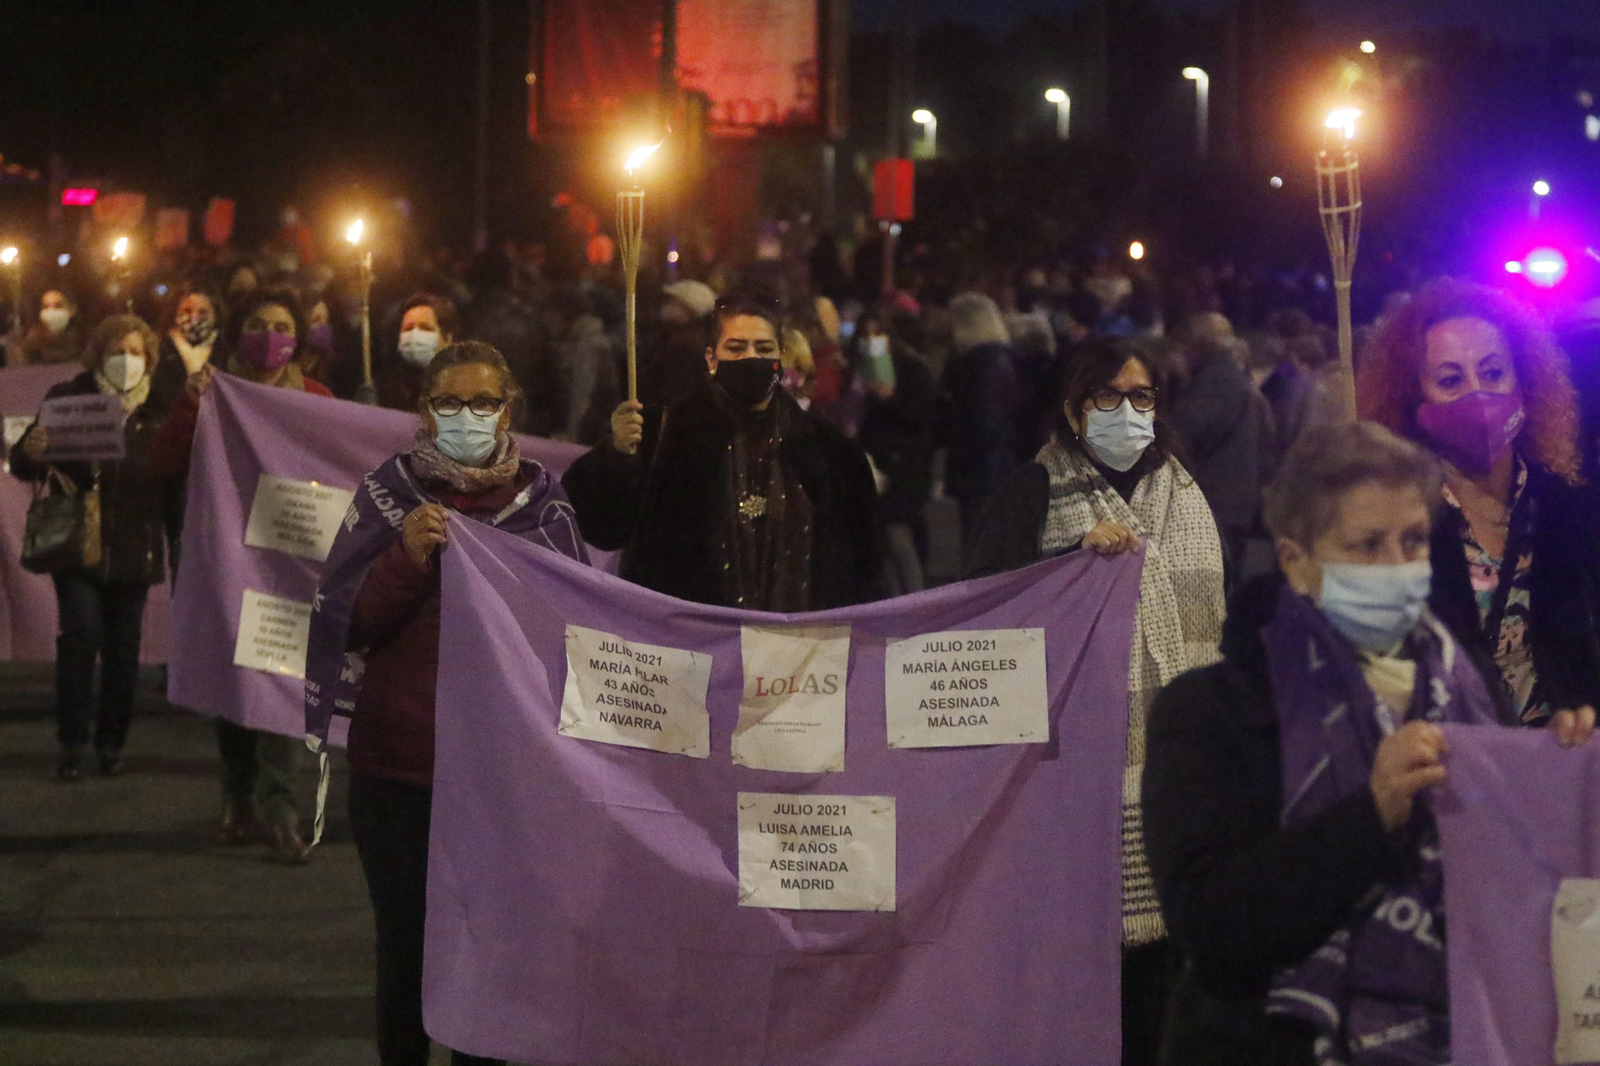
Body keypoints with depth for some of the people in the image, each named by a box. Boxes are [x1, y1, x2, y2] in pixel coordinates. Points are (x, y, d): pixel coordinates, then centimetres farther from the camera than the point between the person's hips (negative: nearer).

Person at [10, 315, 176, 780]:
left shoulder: (160, 409, 4)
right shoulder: (69, 397, 1)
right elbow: (21, 464, 0)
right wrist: (31, 452, -22)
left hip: (134, 548, 1)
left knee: (122, 646, 5)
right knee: (80, 636, -9)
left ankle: (111, 742, 16)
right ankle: (72, 745, -2)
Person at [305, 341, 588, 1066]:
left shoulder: (541, 500, 4)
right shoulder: (389, 494, 2)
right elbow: (348, 620, -3)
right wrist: (408, 557, -18)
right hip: (400, 761, 0)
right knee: (406, 948, 2)